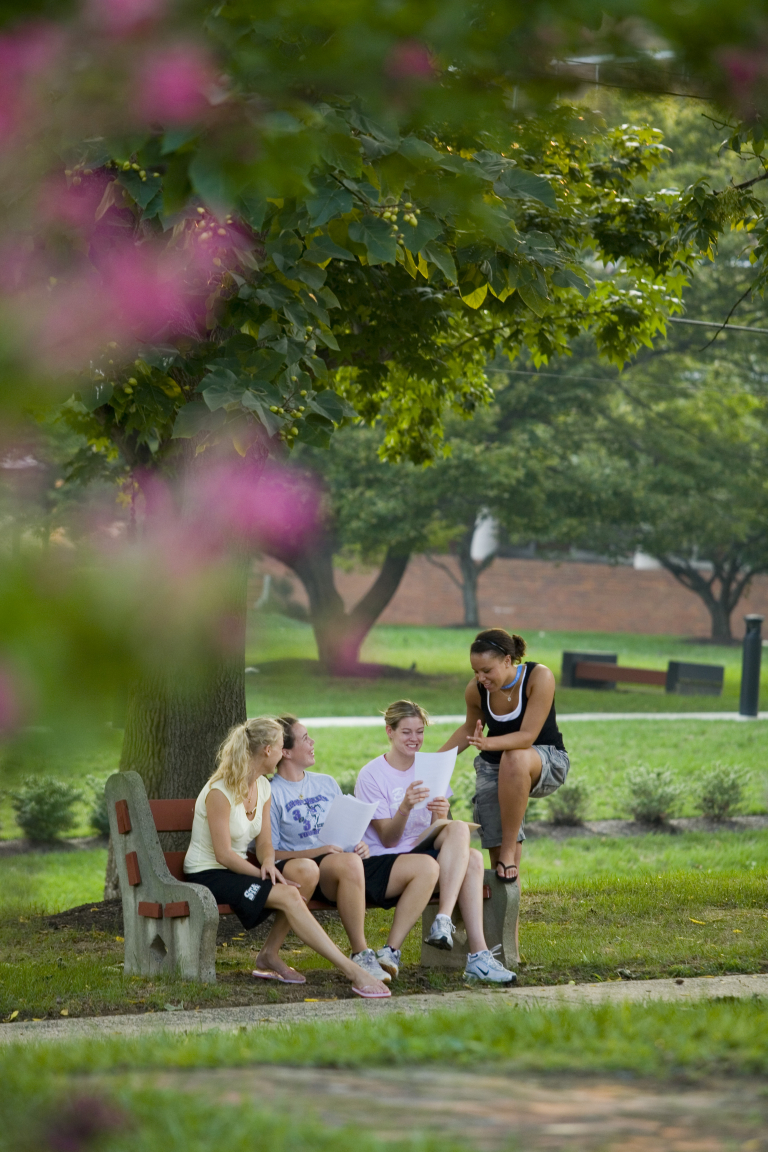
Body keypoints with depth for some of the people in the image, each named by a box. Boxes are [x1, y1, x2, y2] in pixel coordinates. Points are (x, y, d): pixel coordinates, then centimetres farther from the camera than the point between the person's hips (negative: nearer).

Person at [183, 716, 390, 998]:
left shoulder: (263, 787, 9)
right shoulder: (219, 792, -19)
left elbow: (264, 842, 8)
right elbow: (223, 854, -20)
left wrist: (268, 864, -14)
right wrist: (262, 874, -19)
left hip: (236, 869, 8)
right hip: (207, 875, -8)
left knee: (307, 870, -18)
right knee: (288, 895, -28)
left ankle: (268, 957, -10)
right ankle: (352, 971, -29)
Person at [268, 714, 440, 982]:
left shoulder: (327, 783, 26)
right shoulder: (272, 794, 3)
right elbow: (268, 855, -6)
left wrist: (361, 845, 2)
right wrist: (318, 852, -18)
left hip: (353, 865, 7)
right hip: (309, 871, -7)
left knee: (426, 866, -12)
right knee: (348, 863, -43)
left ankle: (391, 951, -19)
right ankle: (361, 955, -31)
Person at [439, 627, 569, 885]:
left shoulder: (539, 677, -24)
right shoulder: (475, 690, -11)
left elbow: (528, 736, -29)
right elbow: (470, 729, 11)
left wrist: (488, 743, -47)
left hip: (547, 762, -4)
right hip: (494, 767, 5)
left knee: (514, 758, -40)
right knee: (496, 848, -12)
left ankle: (509, 850, -30)